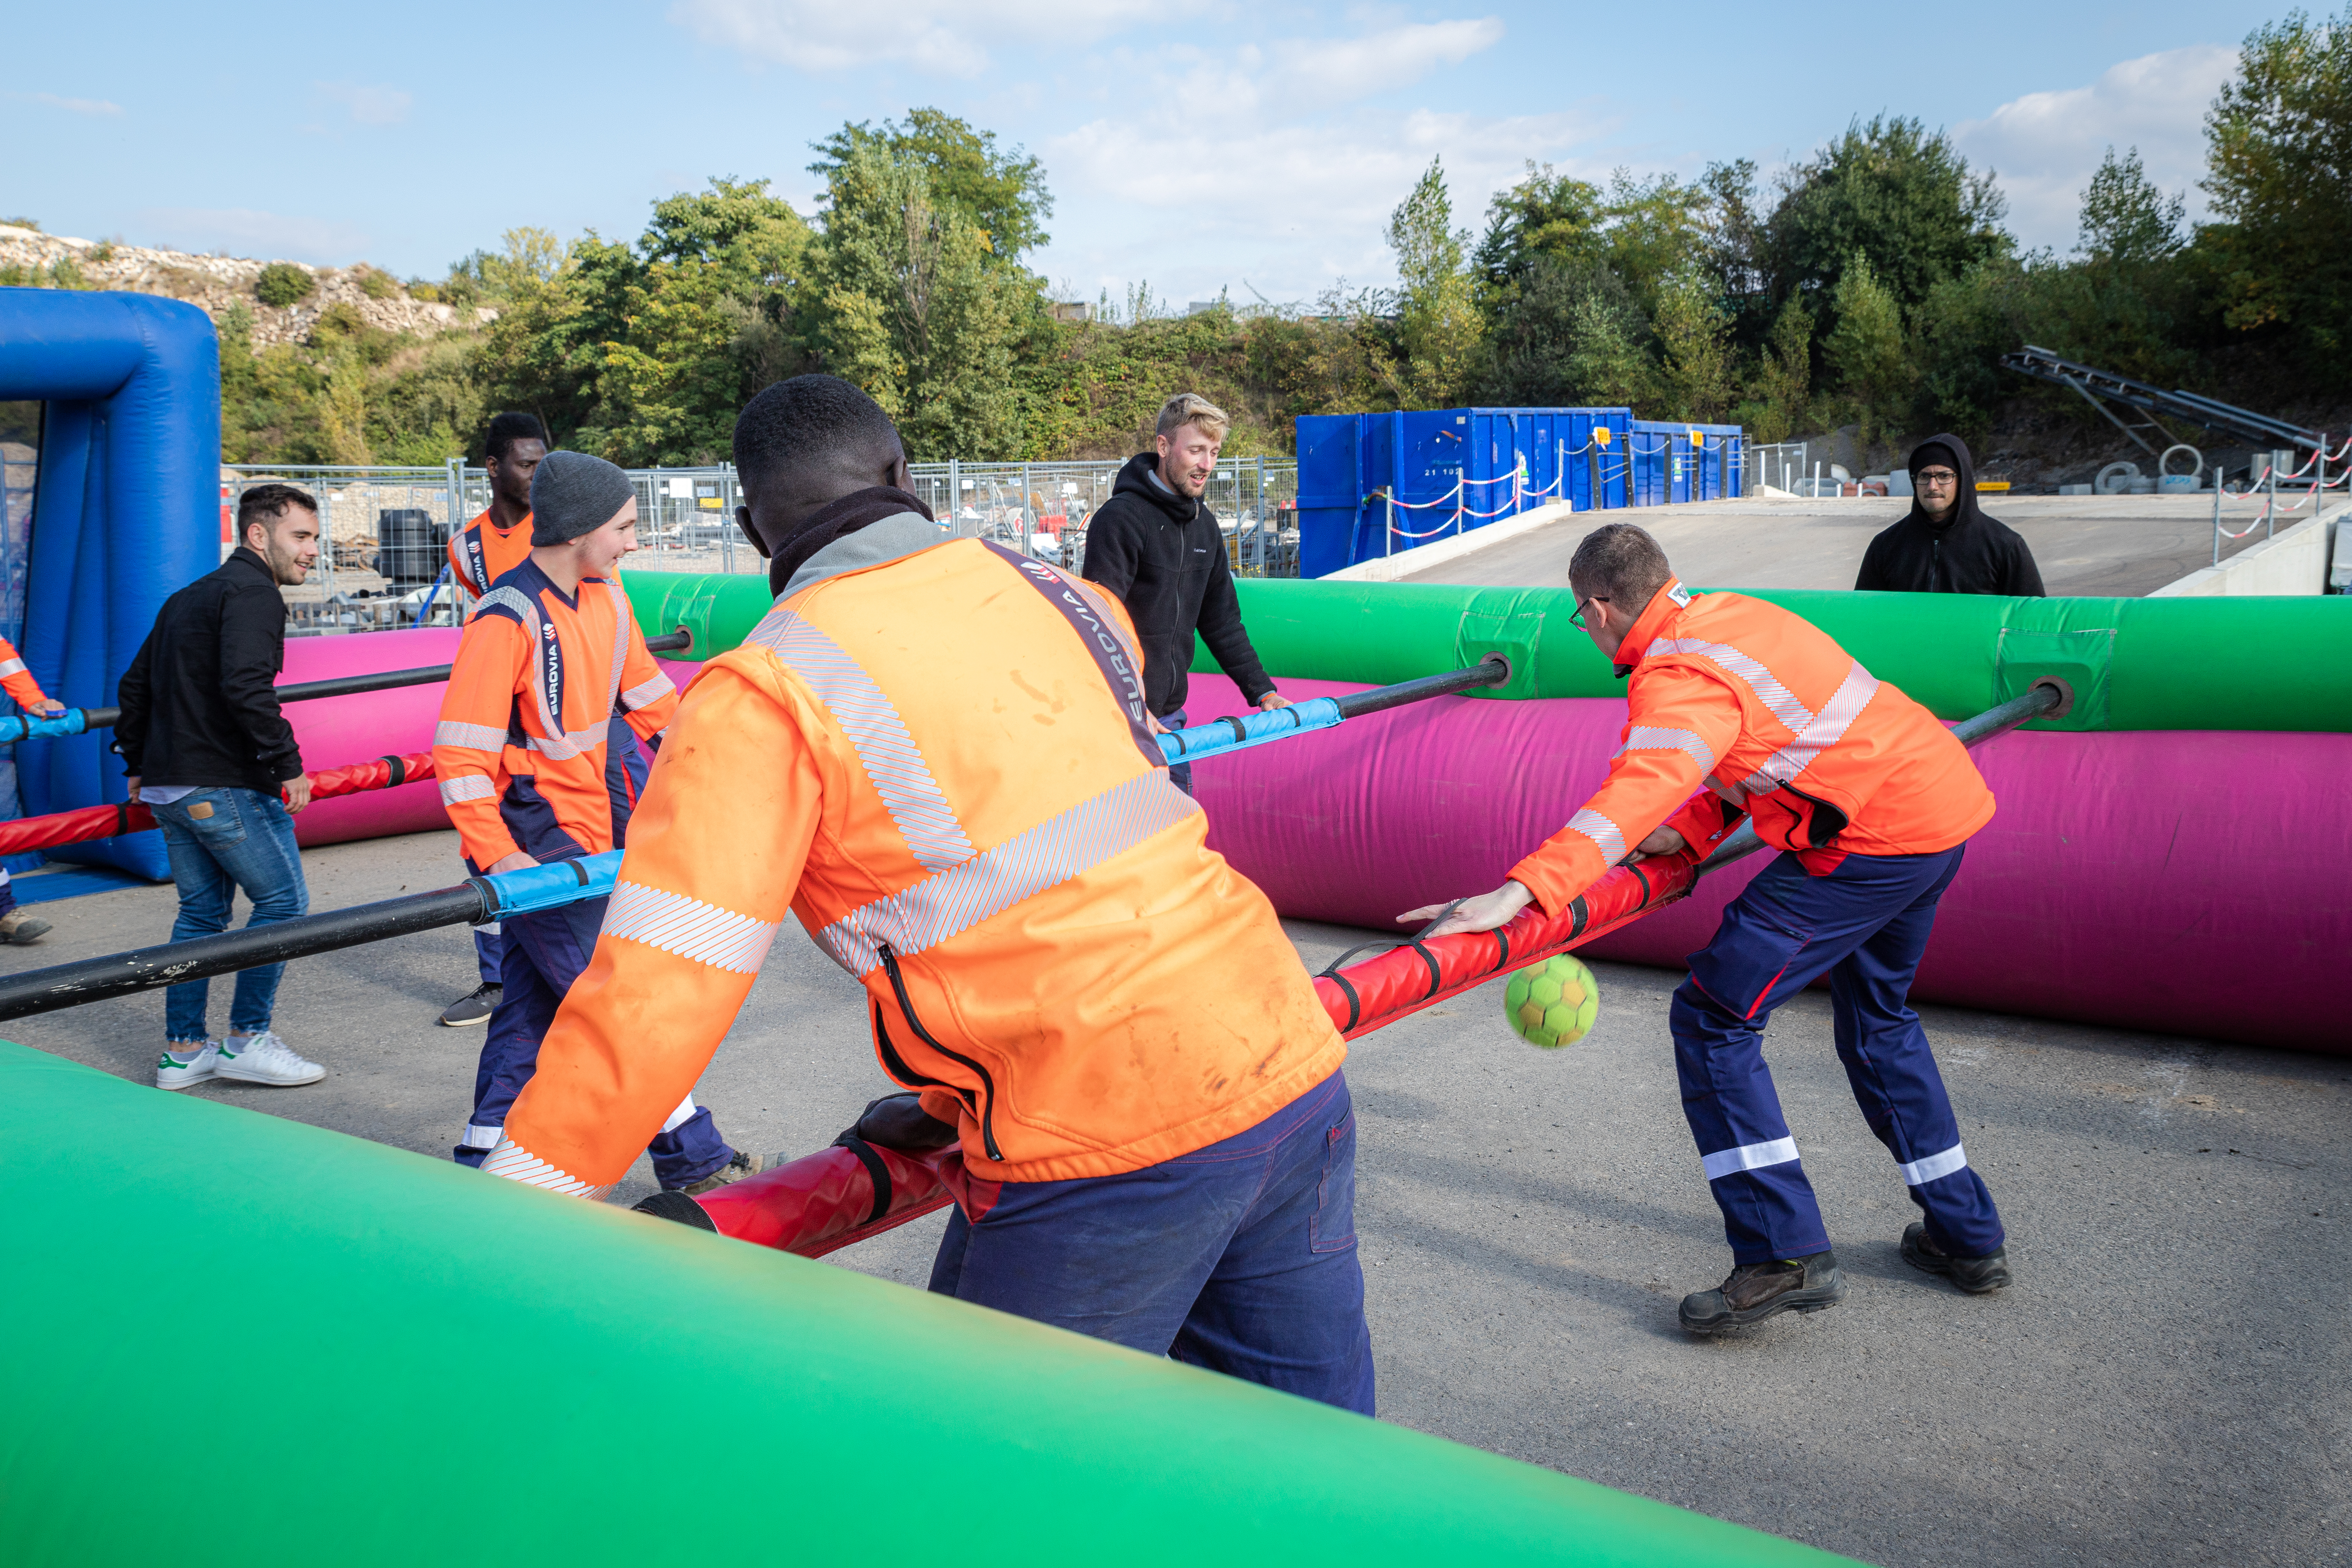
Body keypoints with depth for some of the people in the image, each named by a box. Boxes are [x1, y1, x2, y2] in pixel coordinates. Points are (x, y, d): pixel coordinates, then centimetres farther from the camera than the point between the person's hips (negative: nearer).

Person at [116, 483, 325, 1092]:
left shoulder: (187, 598, 21)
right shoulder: (253, 594, -10)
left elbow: (135, 686, 24)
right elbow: (246, 688, -24)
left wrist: (138, 765, 28)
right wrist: (288, 764, -19)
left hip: (169, 787, 10)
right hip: (226, 787, -10)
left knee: (201, 910, 16)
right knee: (284, 899, 0)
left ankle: (182, 1051, 19)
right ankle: (246, 1039, 5)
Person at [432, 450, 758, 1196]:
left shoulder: (605, 599, 6)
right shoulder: (510, 618, -18)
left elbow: (651, 697, 18)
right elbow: (460, 749, -19)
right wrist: (495, 855, -25)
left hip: (584, 832, 8)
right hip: (531, 840, -8)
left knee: (531, 1004, 12)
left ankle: (483, 1167, 22)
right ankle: (692, 1159, 9)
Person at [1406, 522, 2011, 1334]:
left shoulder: (1679, 676, -18)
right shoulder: (1734, 614, 12)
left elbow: (1636, 794, -36)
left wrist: (1522, 890, -46)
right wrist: (1692, 829, 4)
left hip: (1874, 837, -10)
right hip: (1943, 805, 10)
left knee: (1714, 1017, -7)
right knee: (1878, 1016, 28)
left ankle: (1787, 1254, -6)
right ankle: (1968, 1235, 37)